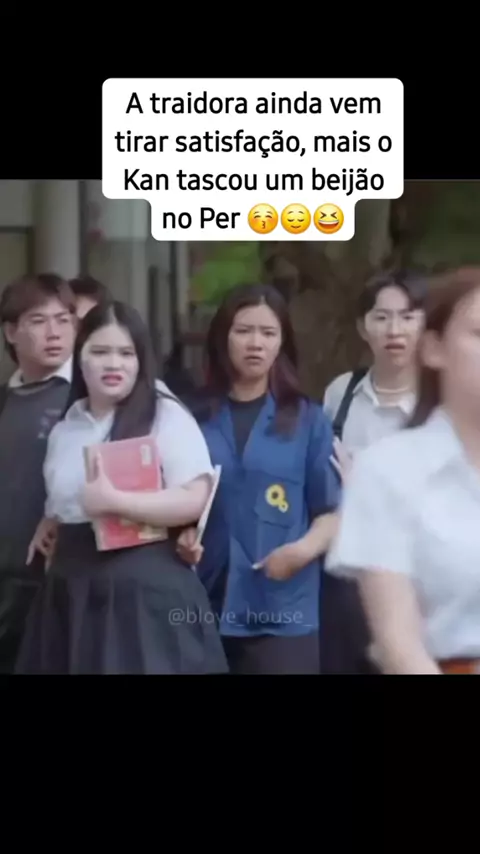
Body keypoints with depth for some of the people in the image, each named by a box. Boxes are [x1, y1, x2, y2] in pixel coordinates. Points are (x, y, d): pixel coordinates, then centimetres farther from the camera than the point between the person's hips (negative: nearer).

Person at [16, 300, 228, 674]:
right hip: (73, 594, 6)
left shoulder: (166, 416, -7)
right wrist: (47, 532, 11)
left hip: (147, 591, -5)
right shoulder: (65, 428, 13)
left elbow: (194, 500, -17)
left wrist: (113, 501, -19)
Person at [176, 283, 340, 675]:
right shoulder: (196, 418, 8)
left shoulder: (309, 420, 5)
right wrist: (180, 537, -6)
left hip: (283, 613, -1)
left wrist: (305, 548, -15)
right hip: (207, 607, 2)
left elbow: (333, 509, 3)